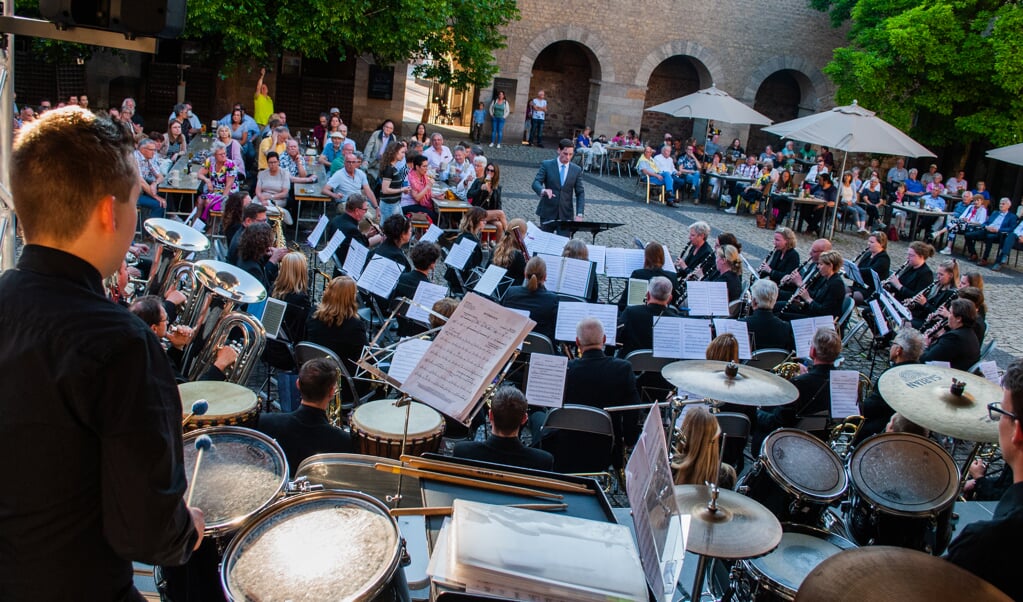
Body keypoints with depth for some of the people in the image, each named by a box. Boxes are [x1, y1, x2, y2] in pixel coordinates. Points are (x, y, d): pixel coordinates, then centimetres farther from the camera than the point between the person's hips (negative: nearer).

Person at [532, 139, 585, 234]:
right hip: (547, 212, -1)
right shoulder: (547, 165, -1)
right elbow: (536, 183, -9)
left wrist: (579, 214, -8)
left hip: (566, 215, 1)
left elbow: (580, 193, 5)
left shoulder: (577, 170, 4)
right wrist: (543, 190, -33)